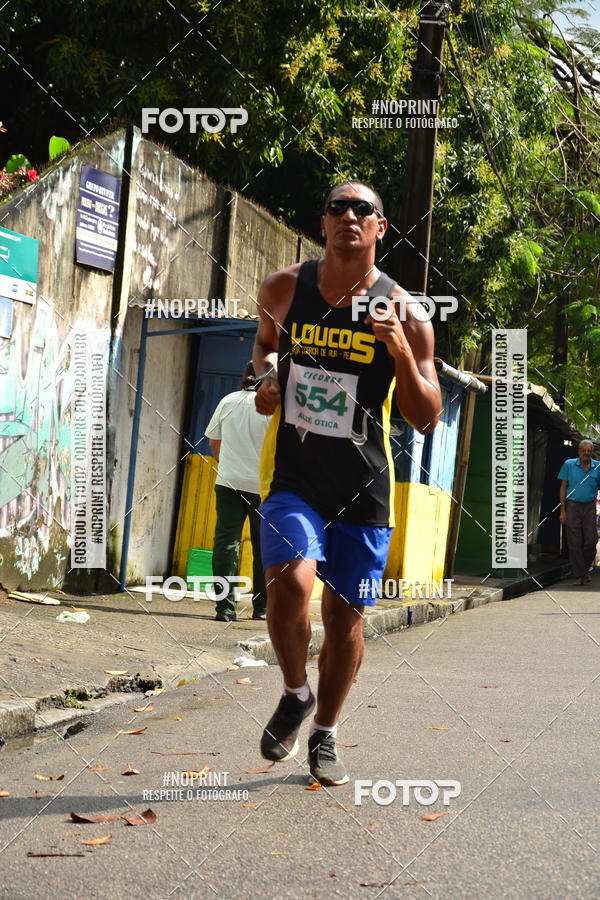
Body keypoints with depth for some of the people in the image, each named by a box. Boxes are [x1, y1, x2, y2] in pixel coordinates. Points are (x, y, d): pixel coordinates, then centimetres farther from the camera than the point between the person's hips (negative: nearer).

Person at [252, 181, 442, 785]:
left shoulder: (402, 313, -3)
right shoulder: (284, 290, 1)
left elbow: (426, 418, -2)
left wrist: (402, 354, -19)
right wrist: (266, 375, 1)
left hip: (363, 483, 0)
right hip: (292, 472, 0)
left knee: (345, 611, 7)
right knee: (290, 583, -22)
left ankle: (324, 736, 28)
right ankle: (295, 696, 7)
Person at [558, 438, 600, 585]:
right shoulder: (569, 465, 2)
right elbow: (563, 488, 4)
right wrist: (563, 511, -1)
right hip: (573, 506, -1)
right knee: (574, 543, -2)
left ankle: (585, 569, 18)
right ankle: (579, 575, 5)